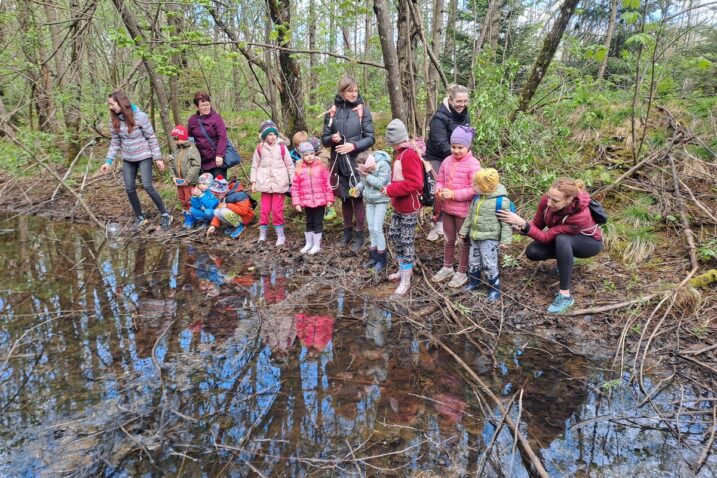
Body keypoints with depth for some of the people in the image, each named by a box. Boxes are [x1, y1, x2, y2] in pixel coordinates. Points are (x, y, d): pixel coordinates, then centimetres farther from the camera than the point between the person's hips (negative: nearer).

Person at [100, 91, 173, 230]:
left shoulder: (140, 116, -16)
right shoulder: (114, 120, -1)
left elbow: (151, 138, -10)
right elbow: (115, 142, 6)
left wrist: (158, 157, -12)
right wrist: (108, 161, 0)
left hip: (143, 157, -5)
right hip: (127, 159, 5)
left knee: (148, 186, -12)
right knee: (129, 189, 4)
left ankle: (165, 215, 2)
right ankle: (140, 217, 21)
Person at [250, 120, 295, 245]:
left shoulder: (282, 148, -2)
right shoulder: (260, 148, 2)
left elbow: (290, 165, 4)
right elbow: (255, 165, 9)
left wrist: (293, 181, 4)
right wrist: (253, 182, 6)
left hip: (279, 183, -1)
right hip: (265, 183, 2)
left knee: (277, 209, -1)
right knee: (265, 209, 5)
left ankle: (280, 235, 10)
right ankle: (262, 233, 18)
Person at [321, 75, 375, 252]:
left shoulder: (362, 110, -3)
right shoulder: (332, 111, 3)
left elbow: (370, 138, -4)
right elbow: (324, 138, 6)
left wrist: (354, 145, -19)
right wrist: (332, 138, -16)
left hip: (356, 162, -3)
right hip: (339, 162, 3)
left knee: (356, 198, 2)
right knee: (345, 198, 14)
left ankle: (359, 235, 15)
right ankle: (347, 231, 29)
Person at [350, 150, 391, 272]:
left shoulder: (383, 165, -21)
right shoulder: (364, 168, -5)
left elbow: (380, 183, -25)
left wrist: (367, 175, -29)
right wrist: (358, 188, -9)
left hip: (381, 201, -6)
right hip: (369, 201, 6)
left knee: (377, 229, -9)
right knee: (371, 229, 10)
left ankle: (381, 260, 4)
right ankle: (374, 257, 23)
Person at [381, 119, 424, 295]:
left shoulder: (409, 156, -20)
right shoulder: (401, 155, 9)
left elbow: (415, 183, -29)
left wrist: (390, 190, -24)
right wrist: (391, 190, 4)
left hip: (409, 208, -10)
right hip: (399, 207, 10)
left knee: (406, 241, -1)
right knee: (393, 235, 18)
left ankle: (406, 279, 10)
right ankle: (404, 270, 34)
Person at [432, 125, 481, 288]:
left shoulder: (473, 164, -16)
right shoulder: (447, 161, 3)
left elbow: (475, 190, -20)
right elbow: (440, 180, 10)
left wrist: (454, 194, -24)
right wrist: (439, 190, -12)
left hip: (464, 210, -6)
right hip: (447, 208, 6)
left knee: (465, 241, 10)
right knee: (449, 239, 20)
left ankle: (462, 273, 23)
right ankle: (447, 268, 36)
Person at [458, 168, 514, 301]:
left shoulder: (501, 200, -18)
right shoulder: (477, 198, 3)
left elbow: (506, 222, -15)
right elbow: (470, 216, 14)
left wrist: (505, 240, -16)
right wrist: (464, 231, 18)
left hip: (490, 239, -7)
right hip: (475, 236, 7)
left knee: (489, 265, -1)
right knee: (473, 262, 18)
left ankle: (495, 289, 14)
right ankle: (474, 283, 37)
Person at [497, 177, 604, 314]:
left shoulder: (581, 215, -40)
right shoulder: (547, 200, -26)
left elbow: (546, 237, -35)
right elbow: (537, 224, -11)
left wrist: (523, 223, -47)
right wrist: (520, 228, -31)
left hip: (590, 242, -5)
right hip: (565, 239, 5)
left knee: (561, 240, -38)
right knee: (532, 252, -20)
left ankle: (565, 296, -32)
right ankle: (565, 258, 11)